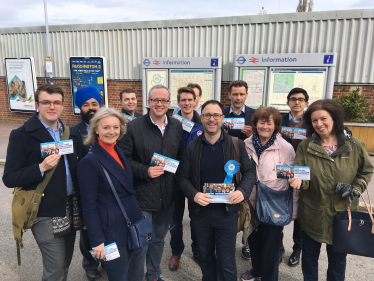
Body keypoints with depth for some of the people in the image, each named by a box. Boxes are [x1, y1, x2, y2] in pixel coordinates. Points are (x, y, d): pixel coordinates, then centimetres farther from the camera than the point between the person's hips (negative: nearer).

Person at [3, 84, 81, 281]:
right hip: (46, 214, -5)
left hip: (71, 209, 5)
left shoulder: (69, 133, 7)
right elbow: (9, 178, -11)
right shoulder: (21, 135, -9)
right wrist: (41, 168, -24)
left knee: (65, 264, 19)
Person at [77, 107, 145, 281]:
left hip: (133, 225, 7)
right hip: (111, 231, -7)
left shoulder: (120, 152, 5)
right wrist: (97, 241, -16)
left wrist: (137, 216, 14)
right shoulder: (89, 161, -17)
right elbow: (88, 206, -16)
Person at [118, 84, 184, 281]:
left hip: (167, 196, 4)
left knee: (159, 239, 22)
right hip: (142, 196, -4)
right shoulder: (134, 127, -10)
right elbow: (124, 159, -10)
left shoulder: (177, 126, 3)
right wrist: (145, 171, -21)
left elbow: (182, 156, 10)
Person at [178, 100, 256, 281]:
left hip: (227, 212, -1)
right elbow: (183, 177, -1)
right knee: (205, 256, 21)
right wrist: (194, 194, -19)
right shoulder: (192, 147, -3)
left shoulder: (236, 145, -5)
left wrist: (243, 191, -19)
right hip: (200, 211, 2)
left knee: (226, 261, 10)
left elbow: (249, 171, 0)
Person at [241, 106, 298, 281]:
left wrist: (293, 210, -6)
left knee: (270, 245, 10)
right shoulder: (246, 145, -4)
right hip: (251, 203, 4)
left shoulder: (286, 148, -12)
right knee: (253, 240, 21)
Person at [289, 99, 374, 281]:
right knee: (309, 255, 17)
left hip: (343, 213, 1)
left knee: (338, 258, 20)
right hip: (312, 213, 0)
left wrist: (356, 188, -9)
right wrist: (299, 180, -28)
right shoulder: (305, 147, -7)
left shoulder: (354, 145, -5)